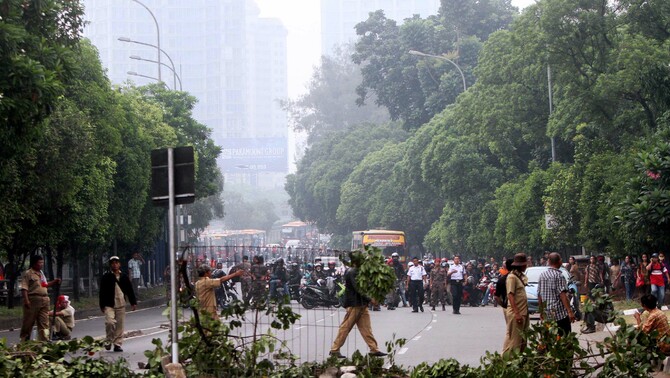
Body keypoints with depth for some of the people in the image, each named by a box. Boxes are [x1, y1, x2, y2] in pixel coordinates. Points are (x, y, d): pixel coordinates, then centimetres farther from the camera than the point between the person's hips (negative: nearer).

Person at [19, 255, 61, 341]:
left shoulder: (41, 274, 18)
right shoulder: (28, 274, -6)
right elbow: (24, 288, -13)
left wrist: (54, 282, 16)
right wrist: (26, 300, -22)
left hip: (44, 300, 7)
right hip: (33, 299, -7)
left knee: (44, 322, 4)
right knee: (28, 322, -1)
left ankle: (44, 340, 6)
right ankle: (24, 340, 6)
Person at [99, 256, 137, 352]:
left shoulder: (124, 276, 9)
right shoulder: (106, 277, -1)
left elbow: (130, 290, 13)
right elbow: (102, 292, -1)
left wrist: (133, 303, 9)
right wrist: (102, 305, -4)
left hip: (121, 305, 3)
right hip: (109, 305, -3)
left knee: (120, 325, 3)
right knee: (110, 322, -18)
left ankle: (117, 344, 11)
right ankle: (108, 341, 2)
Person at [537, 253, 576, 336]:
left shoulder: (542, 275, 9)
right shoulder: (559, 275, -10)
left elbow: (539, 295, 13)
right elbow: (562, 295, -17)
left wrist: (541, 311, 23)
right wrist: (570, 311, -17)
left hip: (547, 315, 7)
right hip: (560, 313, -7)